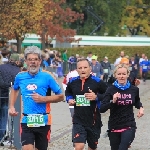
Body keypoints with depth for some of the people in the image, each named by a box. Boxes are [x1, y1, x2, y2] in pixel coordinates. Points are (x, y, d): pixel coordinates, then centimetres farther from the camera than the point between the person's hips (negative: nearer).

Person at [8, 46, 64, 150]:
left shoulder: (46, 77, -5)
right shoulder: (20, 77, 4)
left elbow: (60, 96, 0)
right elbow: (14, 90, 27)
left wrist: (43, 99, -13)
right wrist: (11, 106, 14)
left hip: (43, 121, -1)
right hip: (26, 121, 1)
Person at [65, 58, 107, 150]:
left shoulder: (97, 82, -9)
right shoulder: (73, 82, 3)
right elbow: (68, 92, 24)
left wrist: (97, 97, -20)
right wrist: (69, 99, 4)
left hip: (94, 121, -1)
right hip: (78, 121, 1)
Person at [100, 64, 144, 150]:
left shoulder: (134, 89, 0)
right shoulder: (111, 90, -6)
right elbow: (102, 109, -12)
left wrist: (140, 107, 2)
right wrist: (112, 101, -26)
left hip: (129, 126, -1)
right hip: (114, 126, 1)